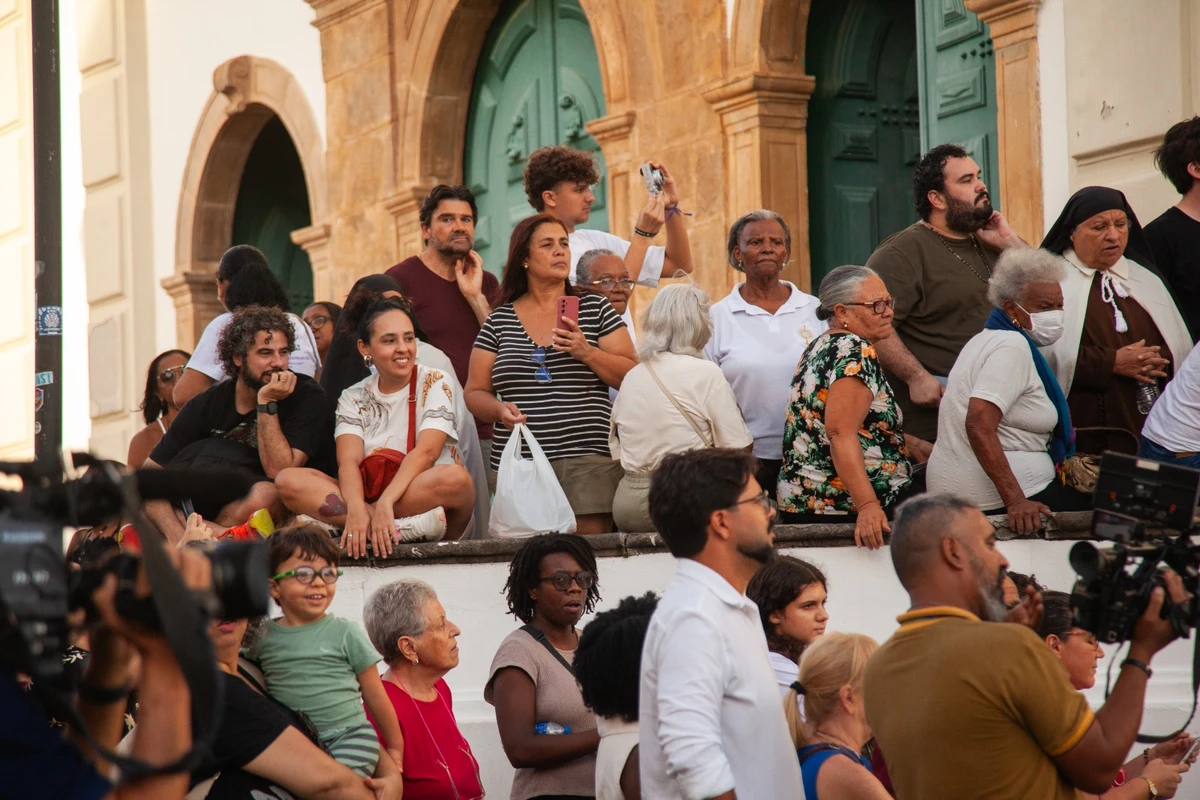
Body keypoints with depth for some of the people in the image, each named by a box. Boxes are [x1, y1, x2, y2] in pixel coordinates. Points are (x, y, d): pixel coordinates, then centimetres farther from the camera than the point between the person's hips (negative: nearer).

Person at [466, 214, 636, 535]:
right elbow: (475, 393, 14)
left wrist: (587, 353, -9)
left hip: (588, 459, -1)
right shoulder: (499, 321, 13)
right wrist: (500, 410, -6)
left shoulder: (595, 310, 10)